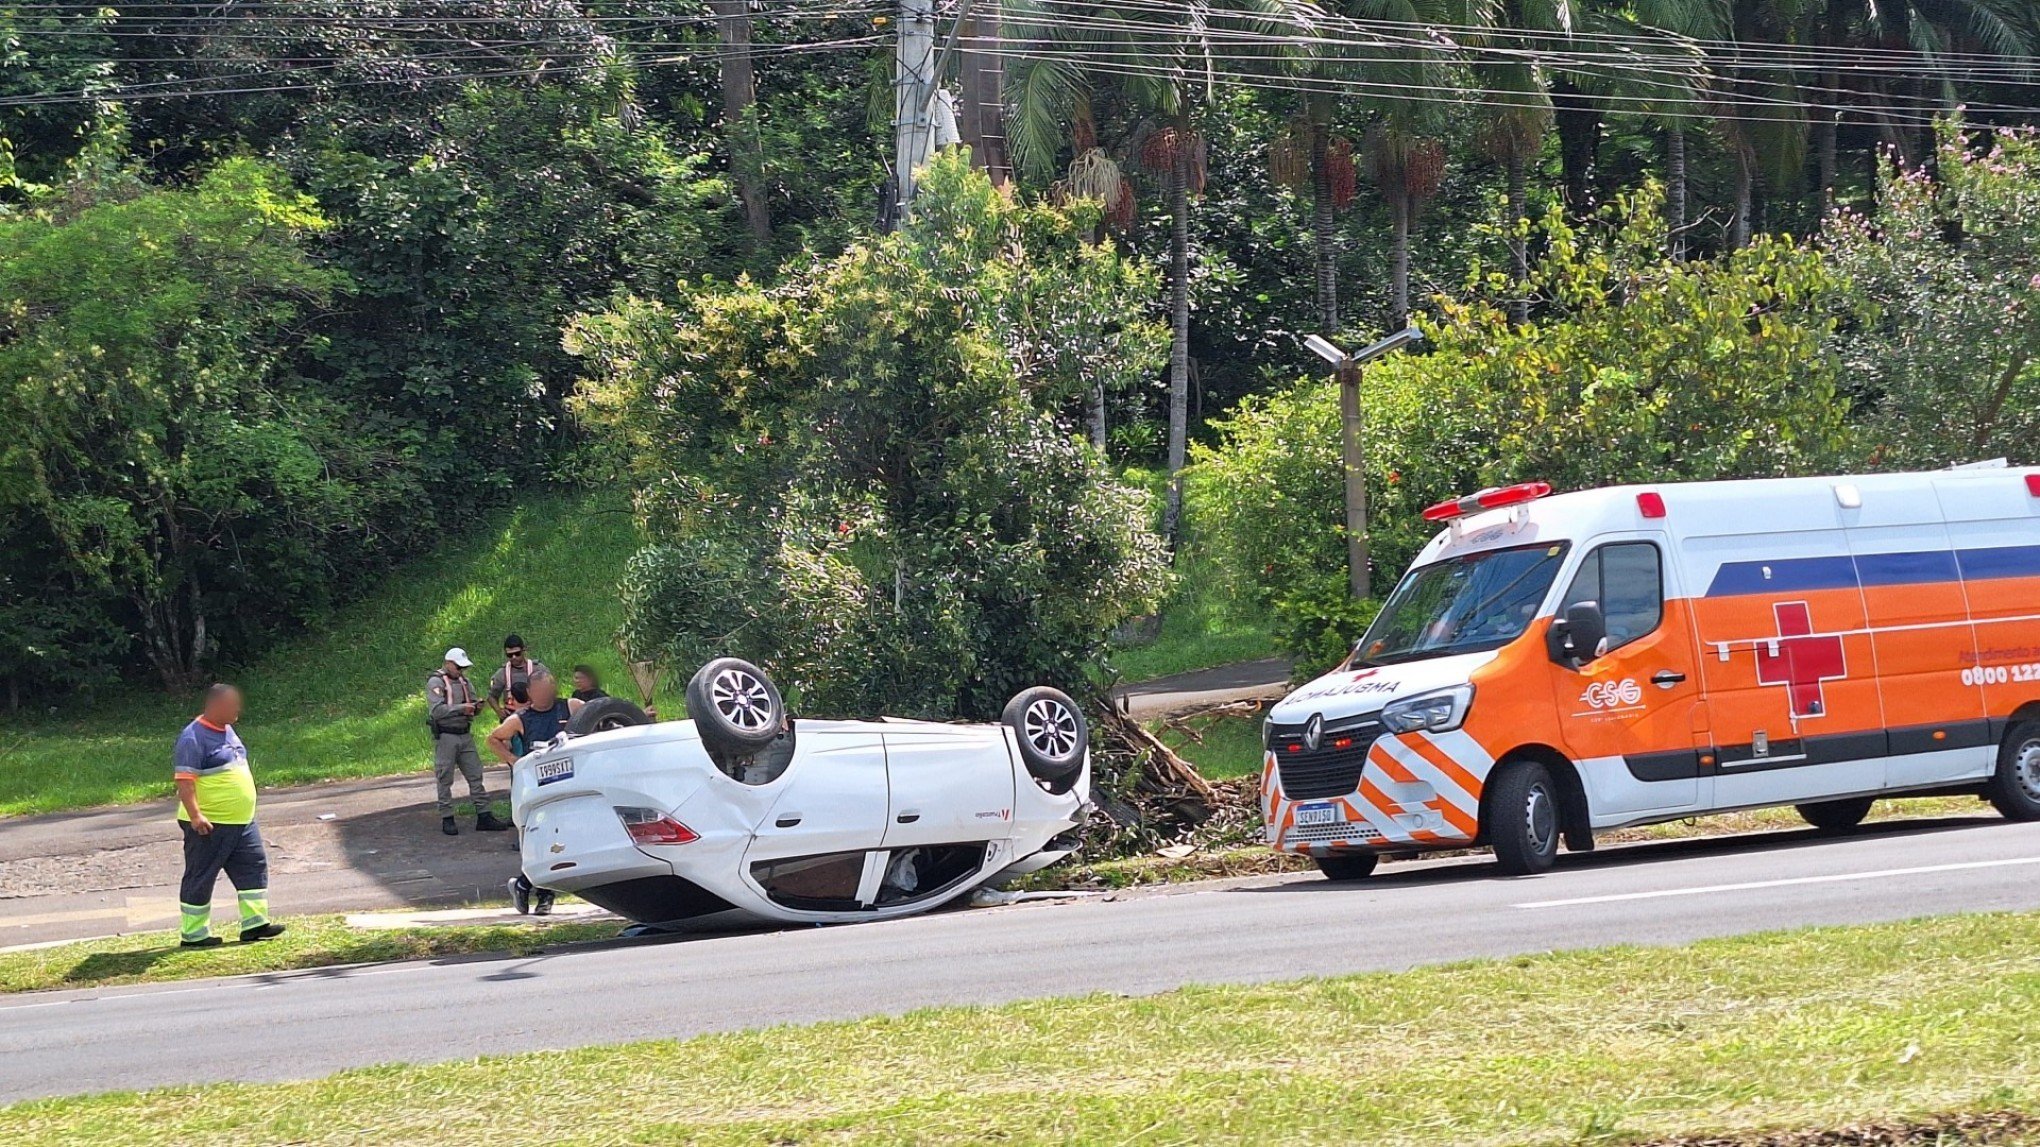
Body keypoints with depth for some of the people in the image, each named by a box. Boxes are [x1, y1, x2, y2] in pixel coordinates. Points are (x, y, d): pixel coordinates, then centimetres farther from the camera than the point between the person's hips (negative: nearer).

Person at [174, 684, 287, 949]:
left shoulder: (227, 731, 13)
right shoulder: (193, 738, -17)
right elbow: (184, 780, -23)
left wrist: (245, 808, 26)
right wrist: (195, 815, -31)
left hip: (241, 822, 9)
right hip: (209, 825, -9)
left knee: (254, 867, 7)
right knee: (200, 878, 1)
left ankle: (255, 924, 12)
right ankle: (193, 934, 9)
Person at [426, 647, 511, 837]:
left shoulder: (464, 681, 14)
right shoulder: (436, 682, -8)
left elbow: (471, 706, 18)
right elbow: (436, 711, -19)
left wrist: (476, 706, -6)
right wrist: (461, 708, -24)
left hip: (465, 735, 7)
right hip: (445, 736, -7)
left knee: (475, 775, 5)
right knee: (445, 779, -1)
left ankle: (483, 816, 7)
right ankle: (446, 819, 5)